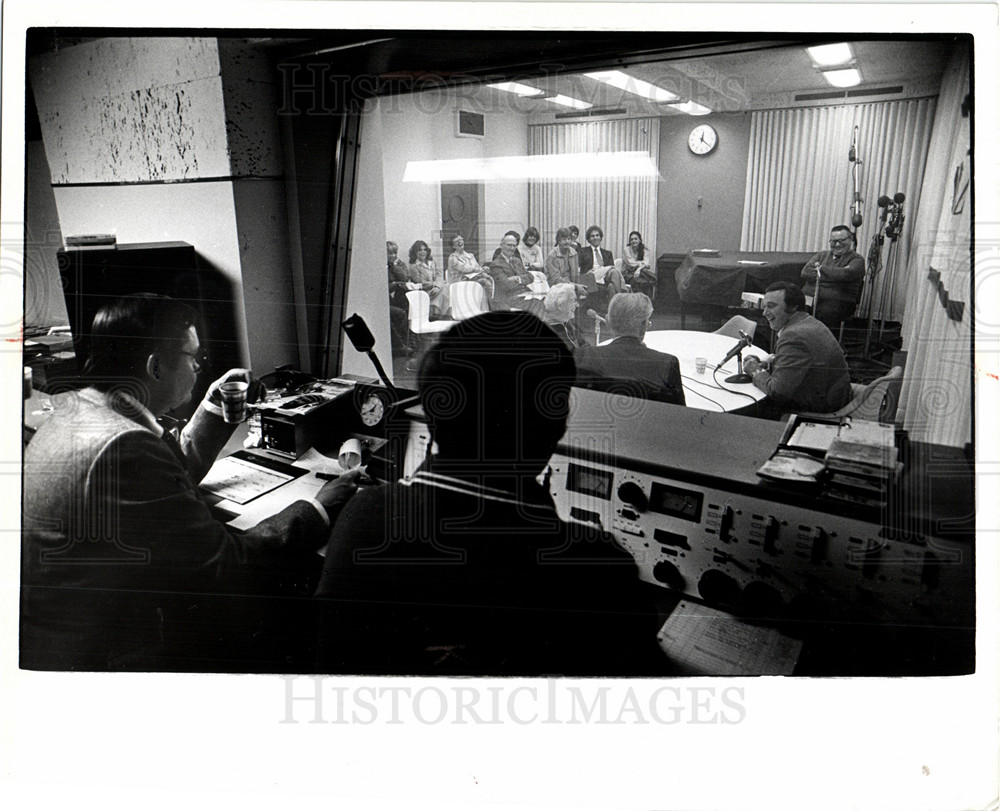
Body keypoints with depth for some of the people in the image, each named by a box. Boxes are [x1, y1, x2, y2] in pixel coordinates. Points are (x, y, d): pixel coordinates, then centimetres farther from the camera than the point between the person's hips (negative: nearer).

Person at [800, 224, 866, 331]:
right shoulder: (822, 255, 26)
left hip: (838, 301, -4)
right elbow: (805, 272, 7)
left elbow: (846, 274, -12)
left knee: (827, 313, -38)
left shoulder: (856, 259, 12)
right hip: (810, 297, 4)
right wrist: (832, 275, -2)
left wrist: (821, 267, 2)